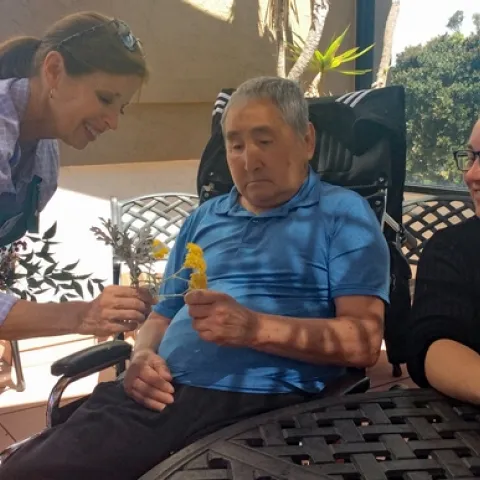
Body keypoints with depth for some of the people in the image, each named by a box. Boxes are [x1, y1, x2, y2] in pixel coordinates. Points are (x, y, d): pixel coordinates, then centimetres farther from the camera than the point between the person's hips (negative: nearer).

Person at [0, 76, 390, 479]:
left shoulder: (342, 213, 5)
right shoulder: (204, 219, 23)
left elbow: (364, 340, -6)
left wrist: (254, 328, -18)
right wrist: (142, 356, 1)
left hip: (255, 405, -5)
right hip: (158, 397, 6)